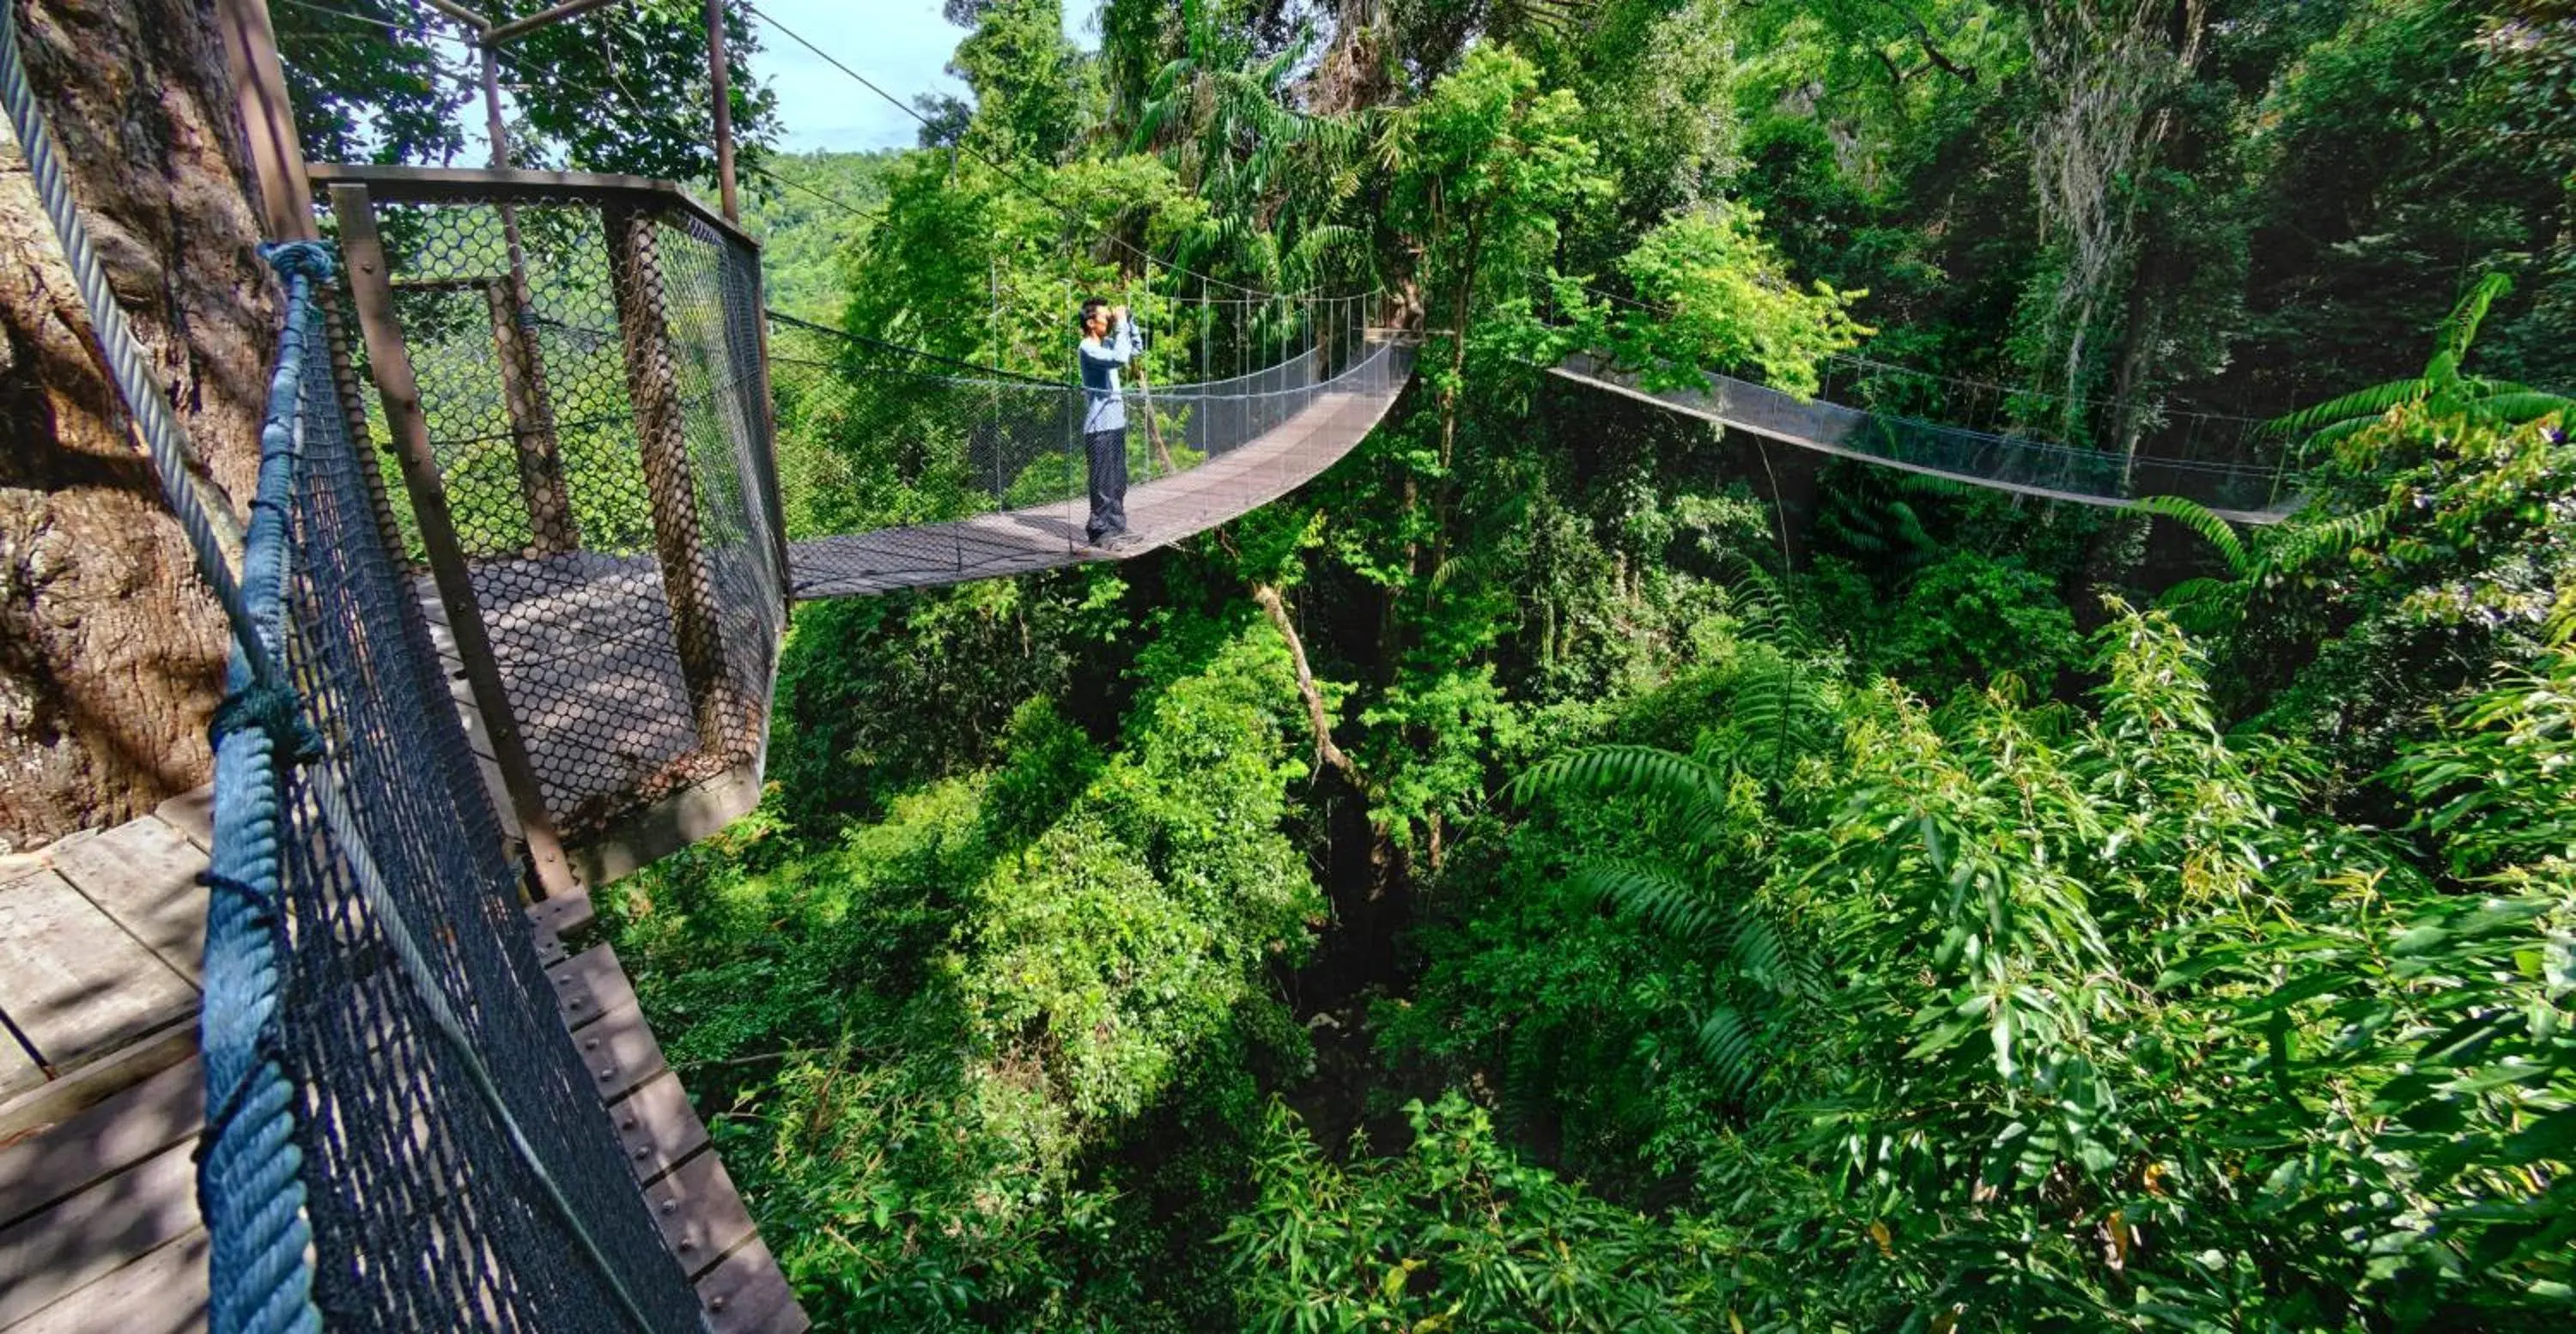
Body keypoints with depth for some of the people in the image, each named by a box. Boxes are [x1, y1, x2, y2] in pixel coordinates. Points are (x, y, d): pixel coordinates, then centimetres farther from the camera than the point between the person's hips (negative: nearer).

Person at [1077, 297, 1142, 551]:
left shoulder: (1107, 343, 12)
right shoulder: (1088, 348, -14)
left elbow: (1136, 349, 24)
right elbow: (1120, 358, -29)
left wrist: (1128, 319, 10)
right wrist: (1120, 325, -19)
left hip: (1116, 424, 9)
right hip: (1100, 427, -9)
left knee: (1118, 483, 13)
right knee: (1103, 484, -4)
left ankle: (1116, 528, 22)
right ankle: (1100, 532, 3)